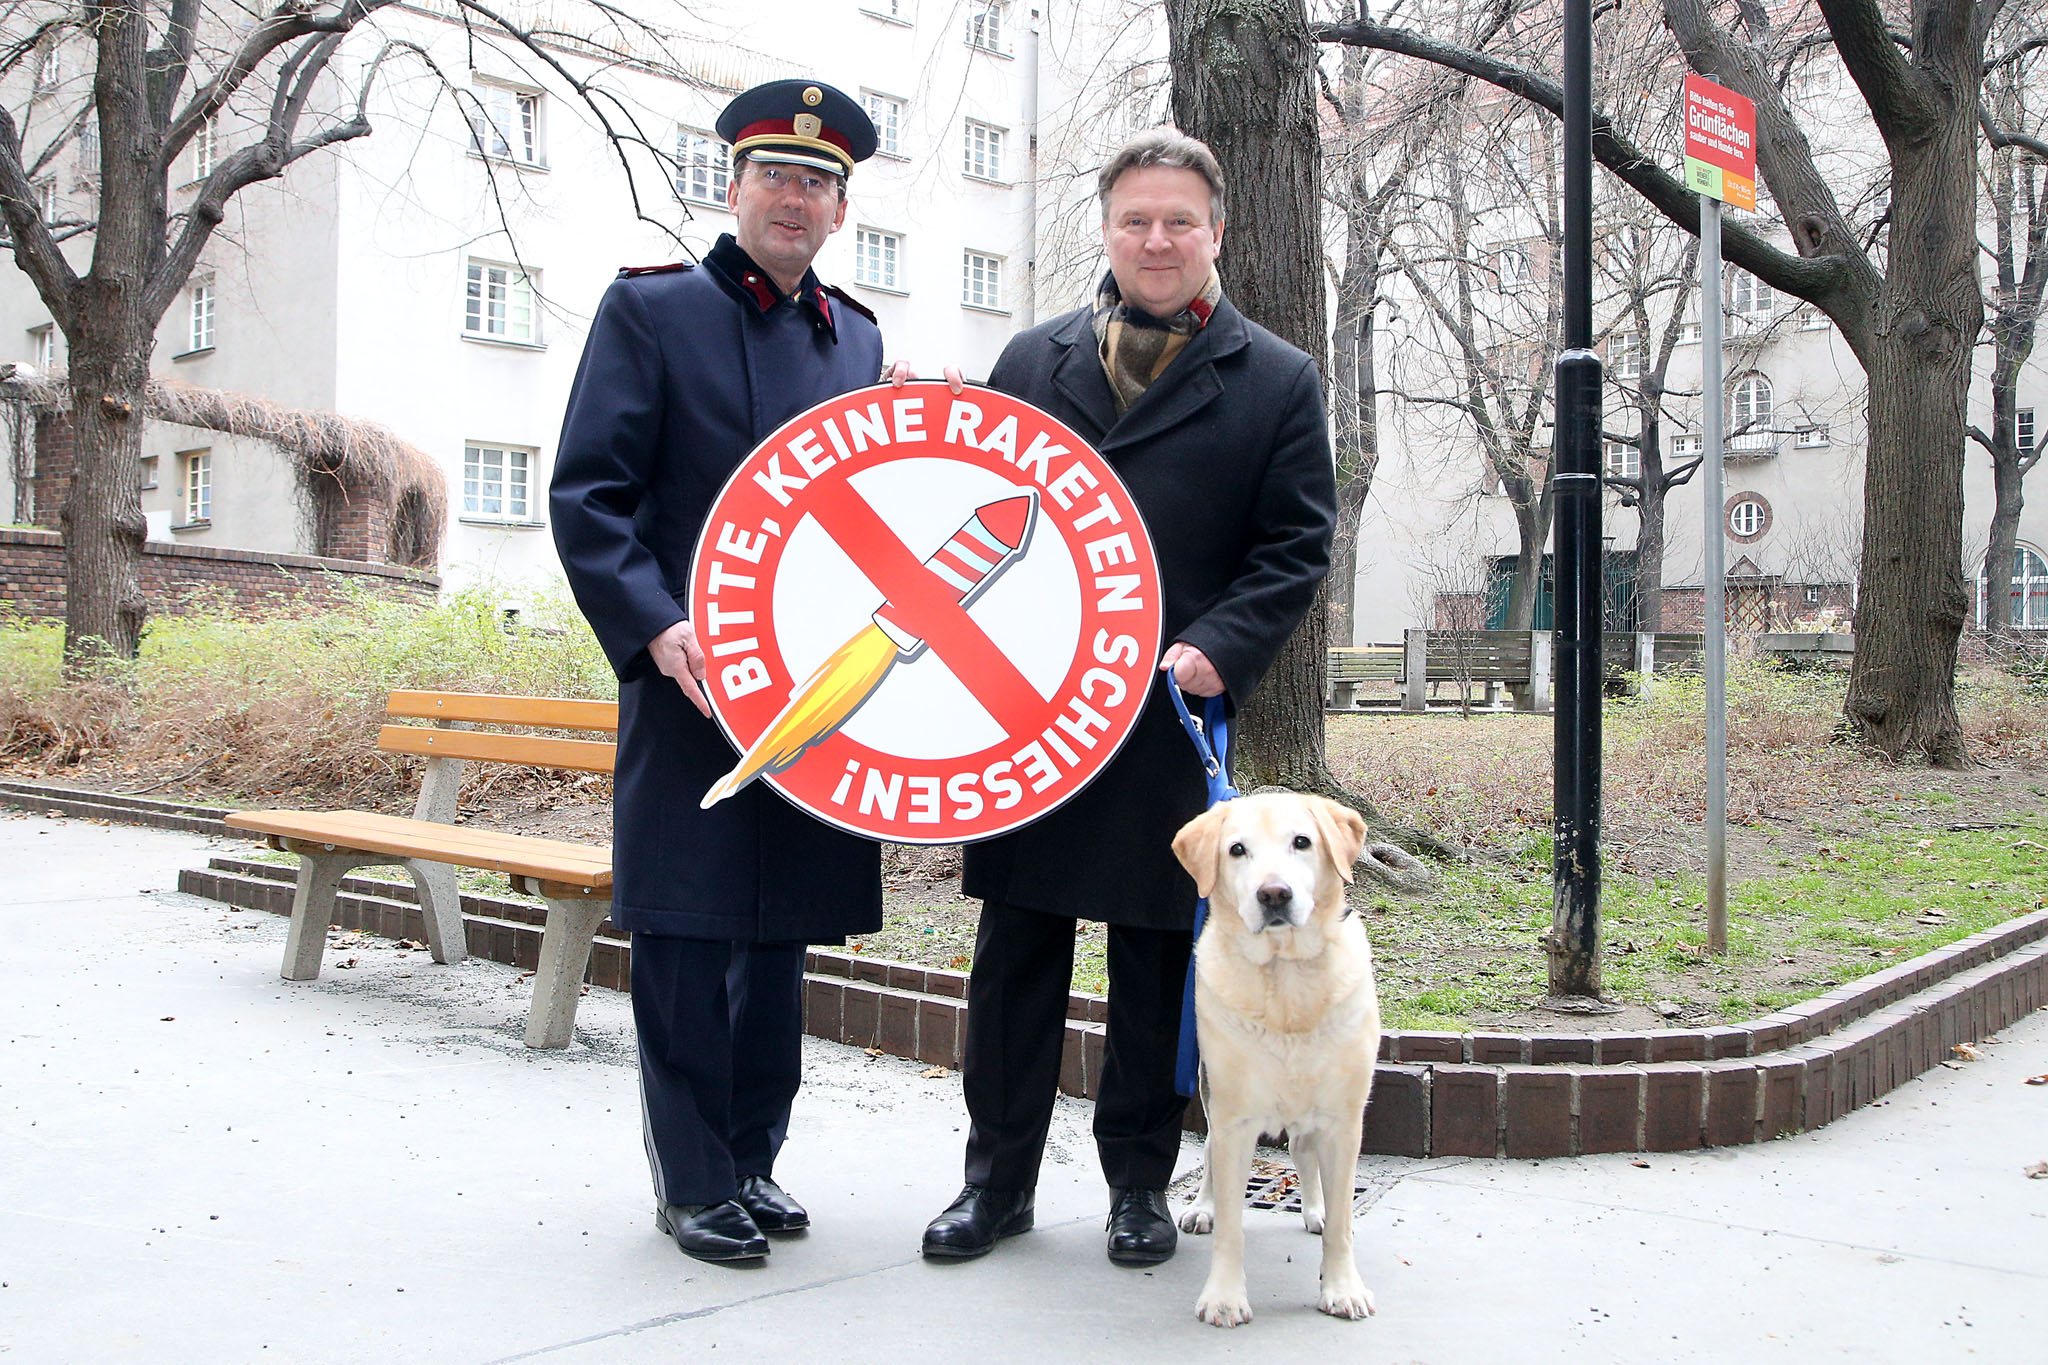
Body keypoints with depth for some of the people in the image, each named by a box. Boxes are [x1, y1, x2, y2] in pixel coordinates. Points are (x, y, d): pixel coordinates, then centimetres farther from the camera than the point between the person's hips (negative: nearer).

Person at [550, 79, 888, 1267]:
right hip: (691, 682, -5)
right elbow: (589, 496, -7)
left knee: (780, 935, 13)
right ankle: (694, 1181, 14)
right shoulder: (649, 311, 0)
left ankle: (754, 1157, 27)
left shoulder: (859, 338, 15)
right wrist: (656, 628, -19)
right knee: (686, 936, 0)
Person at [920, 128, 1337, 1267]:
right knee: (1017, 948, 8)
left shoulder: (1279, 382, 5)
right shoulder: (1032, 361, 13)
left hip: (1173, 716, -2)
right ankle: (999, 1177, 21)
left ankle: (1141, 1182, 23)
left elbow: (1297, 550, 0)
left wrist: (1216, 650, -15)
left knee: (1157, 958, 8)